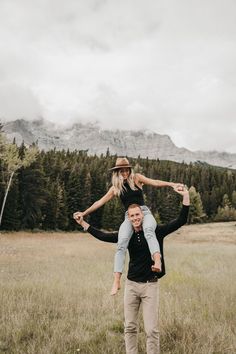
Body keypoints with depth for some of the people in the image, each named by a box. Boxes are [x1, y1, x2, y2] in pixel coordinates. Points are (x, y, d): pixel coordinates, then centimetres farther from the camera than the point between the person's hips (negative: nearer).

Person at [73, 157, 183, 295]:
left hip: (144, 212, -1)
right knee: (121, 244, -23)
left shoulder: (137, 178, 8)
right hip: (129, 217, 1)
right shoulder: (115, 187, 13)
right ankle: (117, 281, -27)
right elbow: (100, 202, 17)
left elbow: (154, 182, -3)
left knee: (149, 231, -37)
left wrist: (171, 184, -18)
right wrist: (84, 213, 17)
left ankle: (158, 262, -55)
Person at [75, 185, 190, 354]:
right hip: (131, 285, 3)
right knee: (130, 327, 10)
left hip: (150, 285, -3)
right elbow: (104, 236, 9)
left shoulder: (156, 231, -5)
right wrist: (84, 224, 9)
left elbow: (180, 221, -11)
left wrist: (186, 197, -22)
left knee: (152, 329, -2)